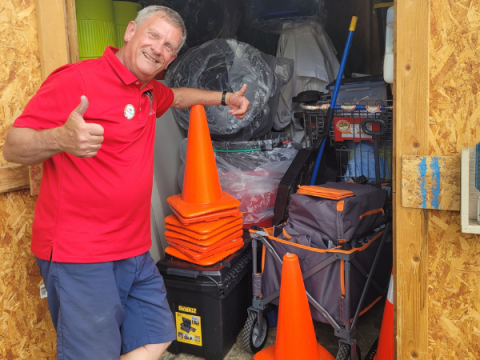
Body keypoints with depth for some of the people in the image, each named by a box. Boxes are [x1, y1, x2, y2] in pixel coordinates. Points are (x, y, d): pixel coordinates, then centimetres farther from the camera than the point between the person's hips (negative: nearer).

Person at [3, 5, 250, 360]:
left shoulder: (150, 92, 14)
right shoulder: (78, 79, -14)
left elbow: (176, 96, 39)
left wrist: (225, 98, 33)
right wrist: (61, 138, -34)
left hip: (135, 251, 9)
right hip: (81, 257, -9)